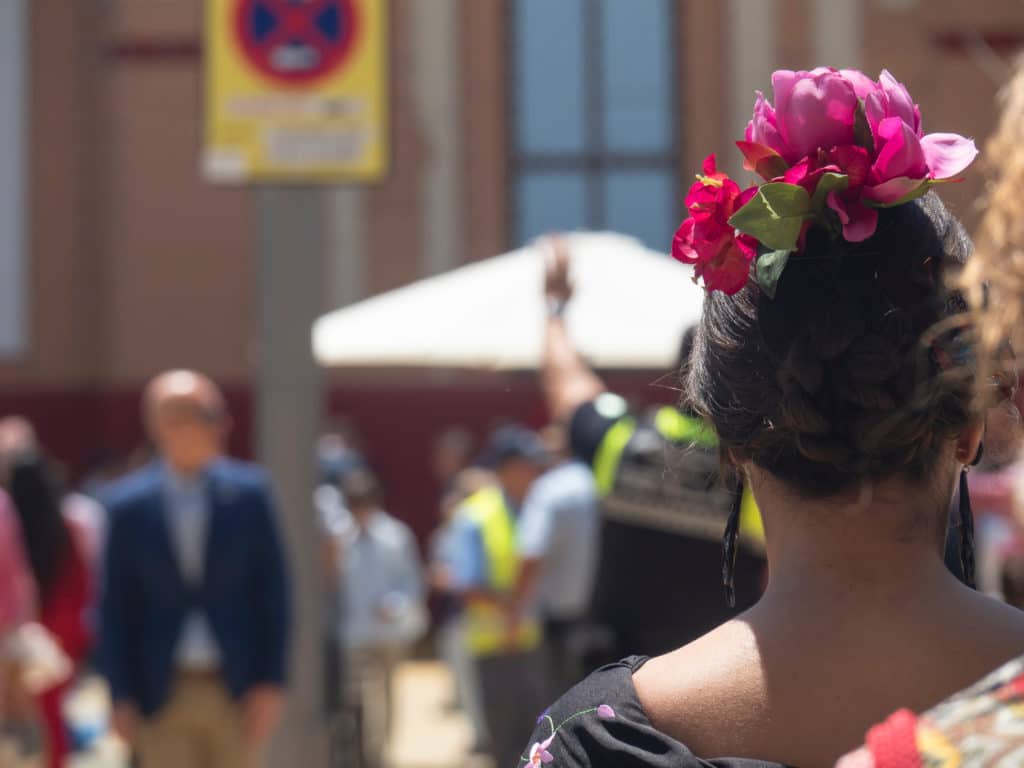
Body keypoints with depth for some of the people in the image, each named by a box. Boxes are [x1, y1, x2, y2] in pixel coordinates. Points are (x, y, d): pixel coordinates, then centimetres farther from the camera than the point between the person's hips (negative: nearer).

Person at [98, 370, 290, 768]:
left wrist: (271, 682, -3)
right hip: (163, 693, 0)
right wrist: (122, 695, -1)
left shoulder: (249, 492, 0)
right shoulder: (127, 505, 0)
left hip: (237, 689, 1)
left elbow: (274, 593, 2)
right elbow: (114, 609, 3)